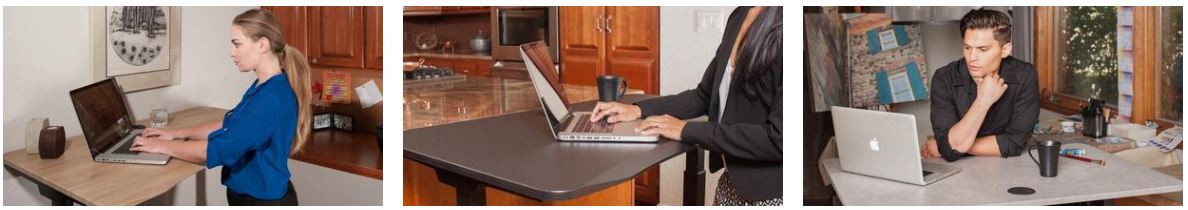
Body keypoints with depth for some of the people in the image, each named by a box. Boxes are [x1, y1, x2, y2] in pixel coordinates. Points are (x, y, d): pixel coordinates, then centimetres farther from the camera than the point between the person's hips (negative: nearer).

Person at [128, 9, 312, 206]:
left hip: (264, 199, -9)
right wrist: (177, 133, 9)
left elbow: (221, 150, -26)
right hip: (246, 193, 9)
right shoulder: (262, 86, 6)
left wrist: (162, 146, -14)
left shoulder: (273, 97, -26)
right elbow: (229, 126, 17)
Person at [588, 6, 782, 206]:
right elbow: (705, 96, 14)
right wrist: (639, 109, 1)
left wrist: (687, 130, -19)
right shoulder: (742, 15, 4)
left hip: (770, 194, -7)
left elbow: (778, 137, -27)